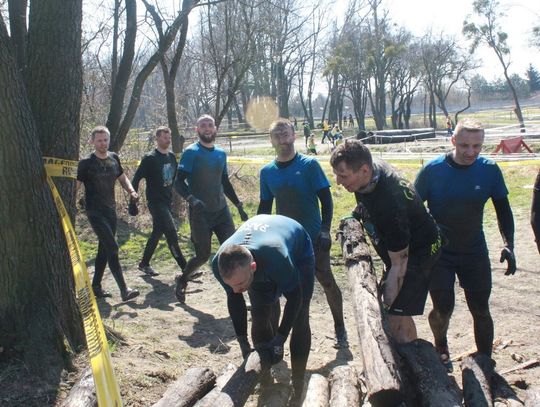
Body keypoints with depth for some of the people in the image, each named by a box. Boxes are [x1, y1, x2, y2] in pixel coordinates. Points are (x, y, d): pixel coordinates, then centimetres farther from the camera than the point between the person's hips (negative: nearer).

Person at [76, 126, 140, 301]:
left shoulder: (114, 158, 8)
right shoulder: (86, 163, -9)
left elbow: (122, 178, 19)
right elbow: (75, 186, -8)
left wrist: (131, 191, 0)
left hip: (110, 210, 7)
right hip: (95, 212, -6)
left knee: (104, 249, 12)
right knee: (112, 248, -15)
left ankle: (96, 287, 25)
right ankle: (124, 290, -14)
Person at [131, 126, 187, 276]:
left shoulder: (171, 157, 10)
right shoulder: (150, 158, -10)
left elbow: (177, 178, 22)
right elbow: (136, 179, -9)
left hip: (167, 201, 7)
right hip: (156, 202, -7)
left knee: (157, 233, 15)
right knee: (171, 234, -11)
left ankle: (144, 263, 29)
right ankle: (185, 269, -9)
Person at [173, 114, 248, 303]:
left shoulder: (221, 153, 10)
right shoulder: (191, 152, -7)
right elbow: (179, 183, -14)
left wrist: (239, 205, 17)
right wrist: (192, 199, -31)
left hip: (221, 210, 5)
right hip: (200, 213, -5)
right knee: (203, 255, -1)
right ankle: (182, 280, 27)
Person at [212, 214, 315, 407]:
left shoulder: (277, 257, -49)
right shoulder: (220, 264, -35)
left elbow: (294, 297, -30)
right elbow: (234, 299, -15)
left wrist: (279, 340, -28)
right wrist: (243, 342, -16)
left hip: (297, 251, -3)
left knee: (299, 319, -10)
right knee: (260, 317, -3)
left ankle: (297, 387, -1)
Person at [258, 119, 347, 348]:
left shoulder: (309, 165, -8)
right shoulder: (267, 172, 3)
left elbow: (326, 199, -9)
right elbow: (264, 206, 11)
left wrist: (325, 230, -18)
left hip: (313, 237, -3)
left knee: (327, 281, 1)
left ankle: (340, 330, 18)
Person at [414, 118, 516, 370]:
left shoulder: (489, 170, -5)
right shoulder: (433, 170, -12)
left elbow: (503, 210, 4)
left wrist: (508, 244, -8)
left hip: (475, 252, 2)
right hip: (438, 252, -2)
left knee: (481, 310, 5)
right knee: (443, 308, -7)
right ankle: (441, 347, 26)